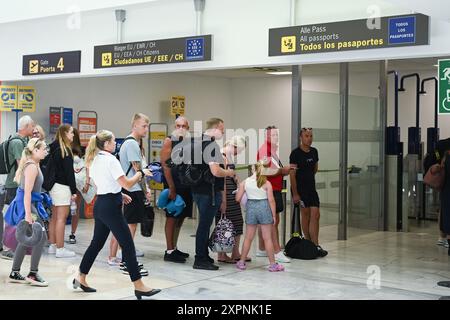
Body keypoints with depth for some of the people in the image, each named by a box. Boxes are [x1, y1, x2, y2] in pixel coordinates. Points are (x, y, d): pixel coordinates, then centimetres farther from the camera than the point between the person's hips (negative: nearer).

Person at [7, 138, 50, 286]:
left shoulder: (33, 164, 13)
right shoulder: (32, 167, -17)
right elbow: (27, 192, -22)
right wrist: (28, 215, -26)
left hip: (31, 204, 10)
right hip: (28, 205, -10)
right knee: (41, 238, -9)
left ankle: (14, 274, 20)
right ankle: (33, 274, -3)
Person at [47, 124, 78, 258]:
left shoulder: (54, 148, 11)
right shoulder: (65, 150, -14)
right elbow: (69, 172, -15)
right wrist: (73, 191, -12)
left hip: (54, 186, 9)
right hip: (63, 187, -9)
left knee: (54, 217, 13)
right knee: (61, 218, -6)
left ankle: (52, 246, 19)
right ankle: (60, 249, -4)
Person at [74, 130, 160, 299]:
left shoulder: (94, 160, 12)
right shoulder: (110, 160, -15)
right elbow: (127, 184, -18)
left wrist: (120, 195, 19)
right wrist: (141, 173, -4)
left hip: (100, 204, 9)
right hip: (111, 207, -9)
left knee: (96, 243, 18)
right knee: (128, 246, -5)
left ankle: (81, 278, 24)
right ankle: (139, 286, -3)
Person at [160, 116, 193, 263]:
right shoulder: (169, 141, -6)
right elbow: (165, 165, -13)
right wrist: (171, 188, -18)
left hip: (186, 186, 7)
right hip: (173, 186, -7)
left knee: (180, 218, 12)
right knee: (172, 218, -4)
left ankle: (174, 248, 22)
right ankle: (169, 251, 0)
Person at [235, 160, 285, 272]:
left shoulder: (244, 182, -3)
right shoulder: (267, 183, -9)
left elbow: (238, 199, -1)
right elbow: (271, 200, -10)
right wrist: (274, 215, -2)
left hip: (251, 208, 2)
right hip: (264, 208, -2)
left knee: (248, 238, 13)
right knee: (267, 238, 4)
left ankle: (242, 262, 19)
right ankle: (273, 264, 9)